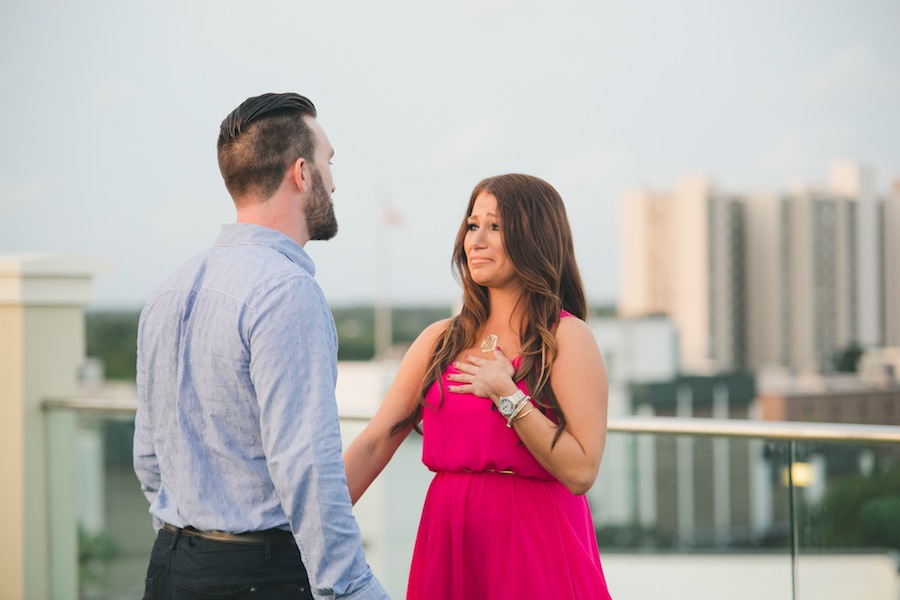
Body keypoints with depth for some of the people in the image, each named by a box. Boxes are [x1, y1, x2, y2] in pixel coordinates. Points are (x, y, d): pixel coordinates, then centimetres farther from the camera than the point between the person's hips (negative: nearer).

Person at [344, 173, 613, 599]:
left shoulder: (566, 338, -5)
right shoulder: (440, 340, 8)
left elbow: (581, 472, -13)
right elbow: (373, 444, 2)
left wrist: (508, 395, -15)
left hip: (535, 548, -4)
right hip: (447, 542, 4)